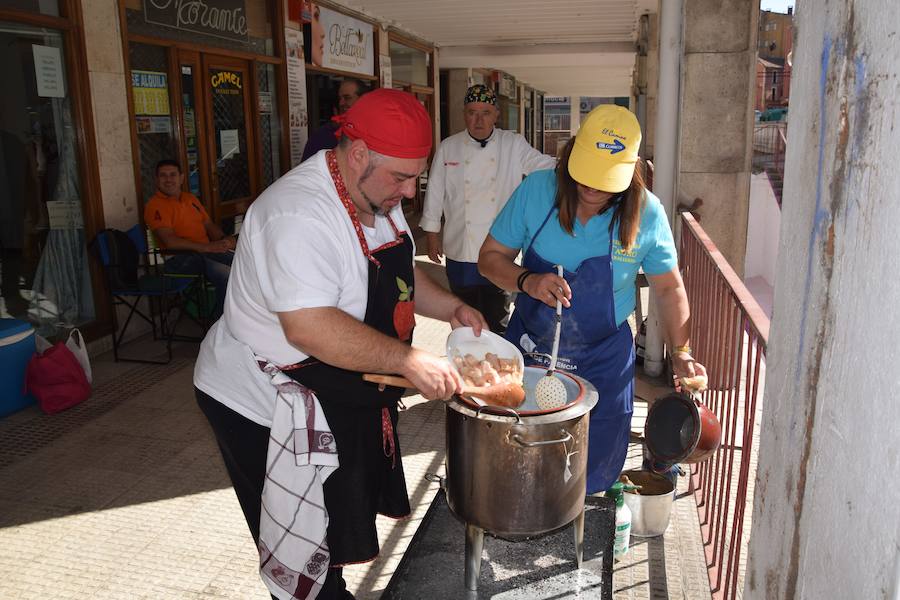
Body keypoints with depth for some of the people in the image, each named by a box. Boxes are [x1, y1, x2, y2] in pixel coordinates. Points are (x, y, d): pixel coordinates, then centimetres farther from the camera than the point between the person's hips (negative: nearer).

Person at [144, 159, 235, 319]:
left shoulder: (191, 198, 21)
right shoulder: (155, 205, -4)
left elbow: (209, 225, 23)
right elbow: (170, 241, -16)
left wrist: (223, 239, -1)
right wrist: (207, 247, -23)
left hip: (208, 251, 8)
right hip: (179, 258, -7)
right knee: (227, 275, -33)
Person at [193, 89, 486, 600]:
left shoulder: (378, 197, 2)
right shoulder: (300, 213, -30)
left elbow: (400, 274, 15)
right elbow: (308, 328, -38)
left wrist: (451, 307, -1)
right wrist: (409, 361, -34)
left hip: (342, 395, 9)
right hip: (264, 408, -9)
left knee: (344, 523, 24)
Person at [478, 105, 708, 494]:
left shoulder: (647, 214, -12)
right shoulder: (536, 190, -13)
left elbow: (668, 288, 2)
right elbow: (490, 257, -5)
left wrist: (681, 353, -6)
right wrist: (527, 282, -24)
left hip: (603, 360, 0)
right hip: (528, 347, 1)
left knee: (594, 468, 12)